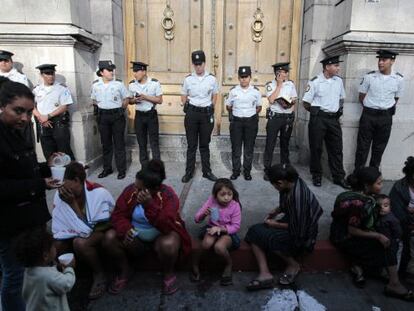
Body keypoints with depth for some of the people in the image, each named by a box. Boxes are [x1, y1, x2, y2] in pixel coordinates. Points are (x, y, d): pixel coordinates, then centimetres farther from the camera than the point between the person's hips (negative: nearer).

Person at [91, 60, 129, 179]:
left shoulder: (118, 83, -5)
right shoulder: (95, 84, 3)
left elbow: (126, 99, 3)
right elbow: (94, 100, 17)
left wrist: (119, 110, 3)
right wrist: (102, 107, 8)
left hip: (117, 116, -3)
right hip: (103, 116, 3)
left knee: (119, 143, 1)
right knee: (106, 144, 10)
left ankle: (121, 169, 8)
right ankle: (107, 168, 21)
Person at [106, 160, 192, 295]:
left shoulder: (168, 195, -24)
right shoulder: (130, 190, -12)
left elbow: (167, 226, -33)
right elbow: (118, 215, -9)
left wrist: (150, 205, -43)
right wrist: (125, 229, -31)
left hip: (161, 236, -4)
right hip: (137, 236, 4)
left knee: (168, 244, -36)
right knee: (110, 237, -18)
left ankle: (169, 274, -3)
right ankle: (125, 270, 7)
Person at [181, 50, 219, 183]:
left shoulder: (211, 79, 1)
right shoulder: (188, 79, 2)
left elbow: (214, 97, 11)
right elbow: (183, 97, 11)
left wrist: (210, 110, 4)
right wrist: (189, 108, 1)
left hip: (206, 113, 0)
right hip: (192, 113, 0)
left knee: (205, 144, 9)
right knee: (191, 144, 5)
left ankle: (207, 171, 20)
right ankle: (189, 172, 15)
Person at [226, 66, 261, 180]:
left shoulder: (255, 91, 1)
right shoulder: (233, 91, 1)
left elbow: (259, 107, 11)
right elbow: (228, 106, 13)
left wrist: (252, 114, 2)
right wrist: (235, 113, 9)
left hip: (251, 121, 0)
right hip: (236, 121, 0)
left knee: (249, 148, 6)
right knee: (236, 147, 4)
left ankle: (247, 171, 18)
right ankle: (236, 171, 16)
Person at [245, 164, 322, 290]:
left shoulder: (298, 195, -31)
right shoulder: (291, 183, -5)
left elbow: (297, 228, -24)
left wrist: (275, 224, -13)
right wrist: (275, 211, 0)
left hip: (301, 235, -9)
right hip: (290, 221, 9)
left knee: (267, 236, -29)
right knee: (254, 231, -9)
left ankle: (293, 265, -3)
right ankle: (265, 274, -13)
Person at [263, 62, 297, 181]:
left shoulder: (290, 83, 8)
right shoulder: (270, 85, -4)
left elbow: (294, 99, 15)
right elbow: (271, 100, -17)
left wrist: (292, 109, -4)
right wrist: (279, 85, -13)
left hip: (288, 117, 4)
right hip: (274, 116, -4)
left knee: (285, 143, 12)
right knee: (270, 144, -3)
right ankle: (267, 170, 4)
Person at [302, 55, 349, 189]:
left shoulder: (339, 80, 8)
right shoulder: (315, 81, -8)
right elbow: (306, 103, -6)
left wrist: (339, 110, 12)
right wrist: (316, 112, 1)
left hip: (334, 119, 5)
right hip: (318, 118, -5)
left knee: (336, 148, 7)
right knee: (316, 148, 4)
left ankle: (339, 177, 17)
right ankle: (316, 176, 18)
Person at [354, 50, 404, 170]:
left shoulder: (398, 79, -1)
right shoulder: (369, 76, -5)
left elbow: (396, 98, 12)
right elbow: (362, 96, 3)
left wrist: (389, 109, 9)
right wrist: (370, 109, 6)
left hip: (386, 117, 2)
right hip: (368, 115, -2)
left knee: (379, 148, 10)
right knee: (362, 146, 3)